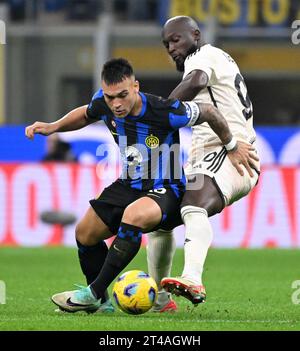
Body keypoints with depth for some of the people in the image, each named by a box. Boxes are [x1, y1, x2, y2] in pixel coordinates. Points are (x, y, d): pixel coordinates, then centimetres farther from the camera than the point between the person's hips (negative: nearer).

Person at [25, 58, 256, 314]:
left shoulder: (166, 112, -28)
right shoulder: (104, 103, -11)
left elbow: (208, 112, -10)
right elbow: (86, 114, 16)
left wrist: (232, 147, 1)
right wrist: (53, 127, 1)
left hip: (166, 190, -7)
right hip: (129, 185, 7)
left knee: (134, 215, -37)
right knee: (85, 233, 2)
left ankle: (94, 293, -29)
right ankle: (101, 303, 23)